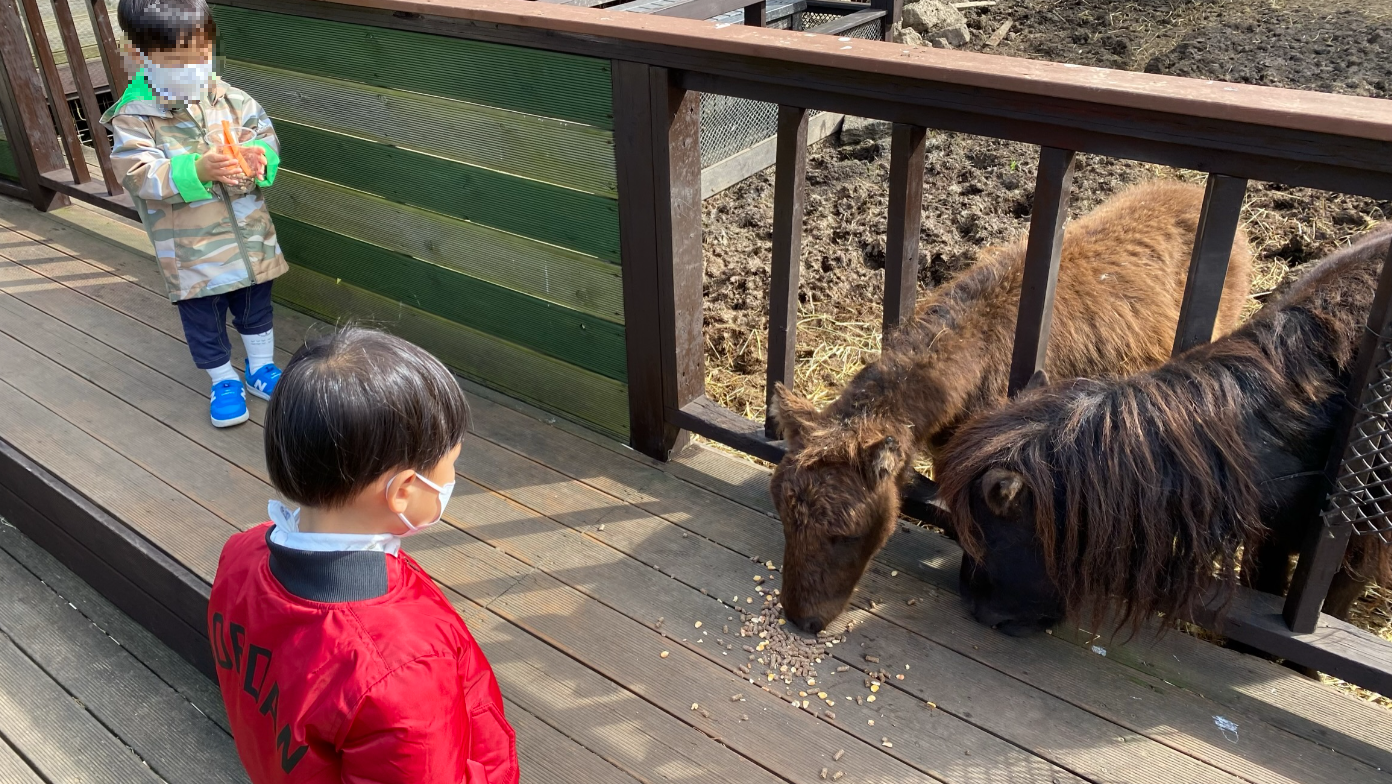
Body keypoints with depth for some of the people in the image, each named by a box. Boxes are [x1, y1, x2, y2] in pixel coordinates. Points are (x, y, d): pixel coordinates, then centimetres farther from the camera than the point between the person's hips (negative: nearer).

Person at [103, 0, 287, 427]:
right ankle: (223, 381, 32)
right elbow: (140, 176, -22)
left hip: (248, 233, 3)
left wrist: (257, 155, -24)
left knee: (255, 304, 19)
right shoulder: (134, 117, -14)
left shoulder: (228, 98, -4)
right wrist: (198, 170, -36)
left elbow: (266, 136, -1)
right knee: (203, 316, 11)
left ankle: (261, 368, 40)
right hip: (190, 248, -3)